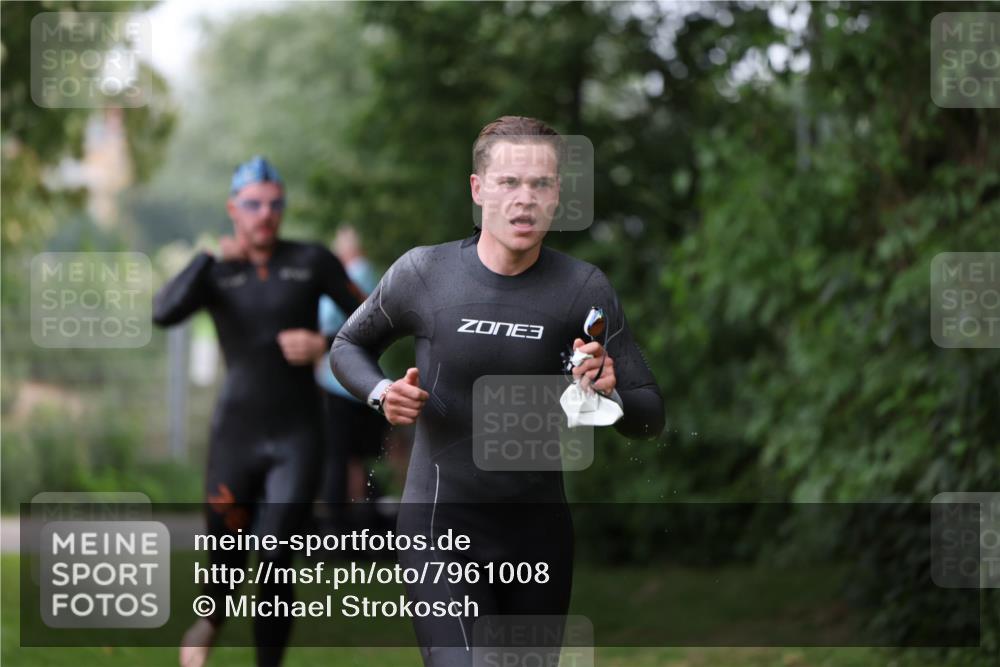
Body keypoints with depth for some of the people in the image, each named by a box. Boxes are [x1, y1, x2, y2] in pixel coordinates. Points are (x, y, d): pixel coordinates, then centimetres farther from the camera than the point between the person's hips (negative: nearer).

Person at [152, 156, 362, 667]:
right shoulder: (215, 272, 0)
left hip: (296, 438, -1)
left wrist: (325, 346, -11)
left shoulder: (311, 261, 1)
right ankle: (211, 620, 43)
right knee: (226, 560, 8)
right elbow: (163, 314, -18)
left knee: (275, 560, -12)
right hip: (236, 434, 1)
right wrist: (212, 258, -26)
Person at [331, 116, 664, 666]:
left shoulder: (583, 289, -6)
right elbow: (348, 346, 11)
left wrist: (610, 396, -24)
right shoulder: (423, 273, -8)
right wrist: (382, 393, -10)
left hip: (541, 530, 3)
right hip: (443, 525, -3)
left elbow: (651, 416, -2)